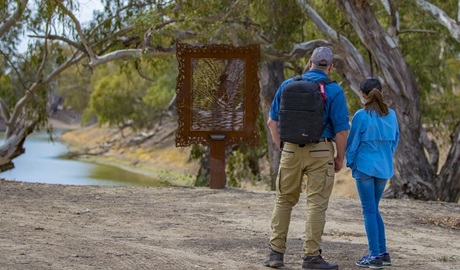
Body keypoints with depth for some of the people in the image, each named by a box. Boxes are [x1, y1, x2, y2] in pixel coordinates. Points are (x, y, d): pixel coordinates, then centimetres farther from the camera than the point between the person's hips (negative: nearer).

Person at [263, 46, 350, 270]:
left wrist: (282, 149, 14)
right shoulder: (334, 91, -5)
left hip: (291, 150, 3)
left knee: (284, 200, 13)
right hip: (320, 151, -3)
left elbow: (272, 122, 7)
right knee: (316, 204, 1)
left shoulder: (287, 85, 5)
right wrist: (340, 158, 3)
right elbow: (341, 130, -9)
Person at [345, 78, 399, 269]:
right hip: (384, 169, 5)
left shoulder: (362, 116, -12)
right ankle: (383, 253, 16)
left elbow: (353, 142, -6)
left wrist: (350, 162, 8)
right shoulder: (391, 115, 4)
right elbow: (395, 140, 13)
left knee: (369, 210, 0)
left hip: (365, 167, -5)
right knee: (374, 209, 17)